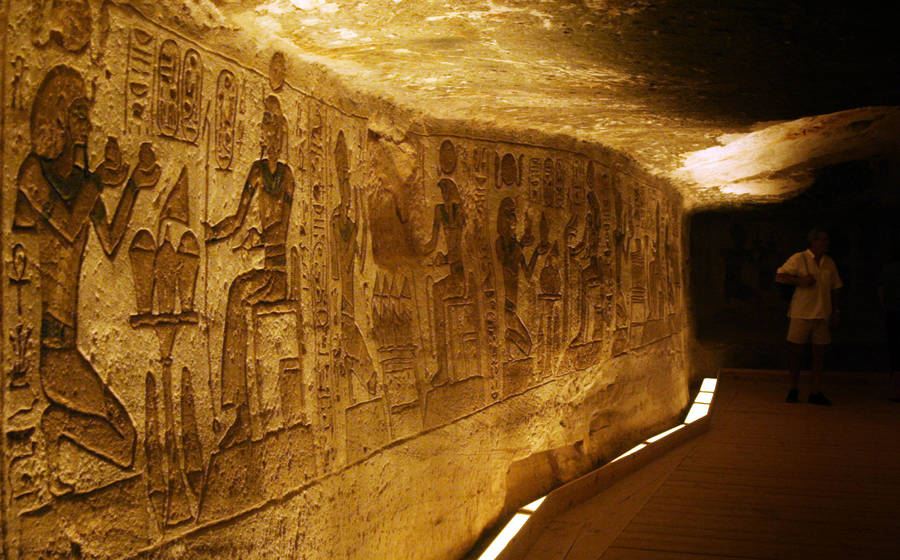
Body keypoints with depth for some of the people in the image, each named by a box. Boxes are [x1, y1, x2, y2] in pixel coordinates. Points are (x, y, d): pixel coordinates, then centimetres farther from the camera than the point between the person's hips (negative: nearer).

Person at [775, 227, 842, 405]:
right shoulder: (798, 259, -2)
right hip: (801, 313, -4)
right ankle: (793, 389, 15)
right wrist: (799, 280, -17)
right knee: (796, 352, 2)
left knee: (819, 354, 3)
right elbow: (778, 276, -5)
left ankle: (815, 392, 9)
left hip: (822, 315, 4)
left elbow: (833, 289, 17)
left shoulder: (829, 263, 12)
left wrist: (835, 312, 11)